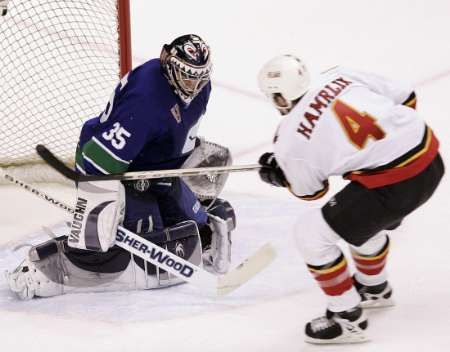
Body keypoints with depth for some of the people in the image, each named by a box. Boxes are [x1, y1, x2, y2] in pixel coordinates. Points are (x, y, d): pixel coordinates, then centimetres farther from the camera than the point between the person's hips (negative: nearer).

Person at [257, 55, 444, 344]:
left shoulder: (290, 140, -5)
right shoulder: (338, 76, 6)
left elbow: (310, 190, 12)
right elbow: (405, 98, 12)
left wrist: (279, 174, 29)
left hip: (392, 184, -8)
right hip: (430, 155, 8)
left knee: (311, 233, 6)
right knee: (360, 215, 33)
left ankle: (348, 317, 15)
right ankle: (374, 288, 55)